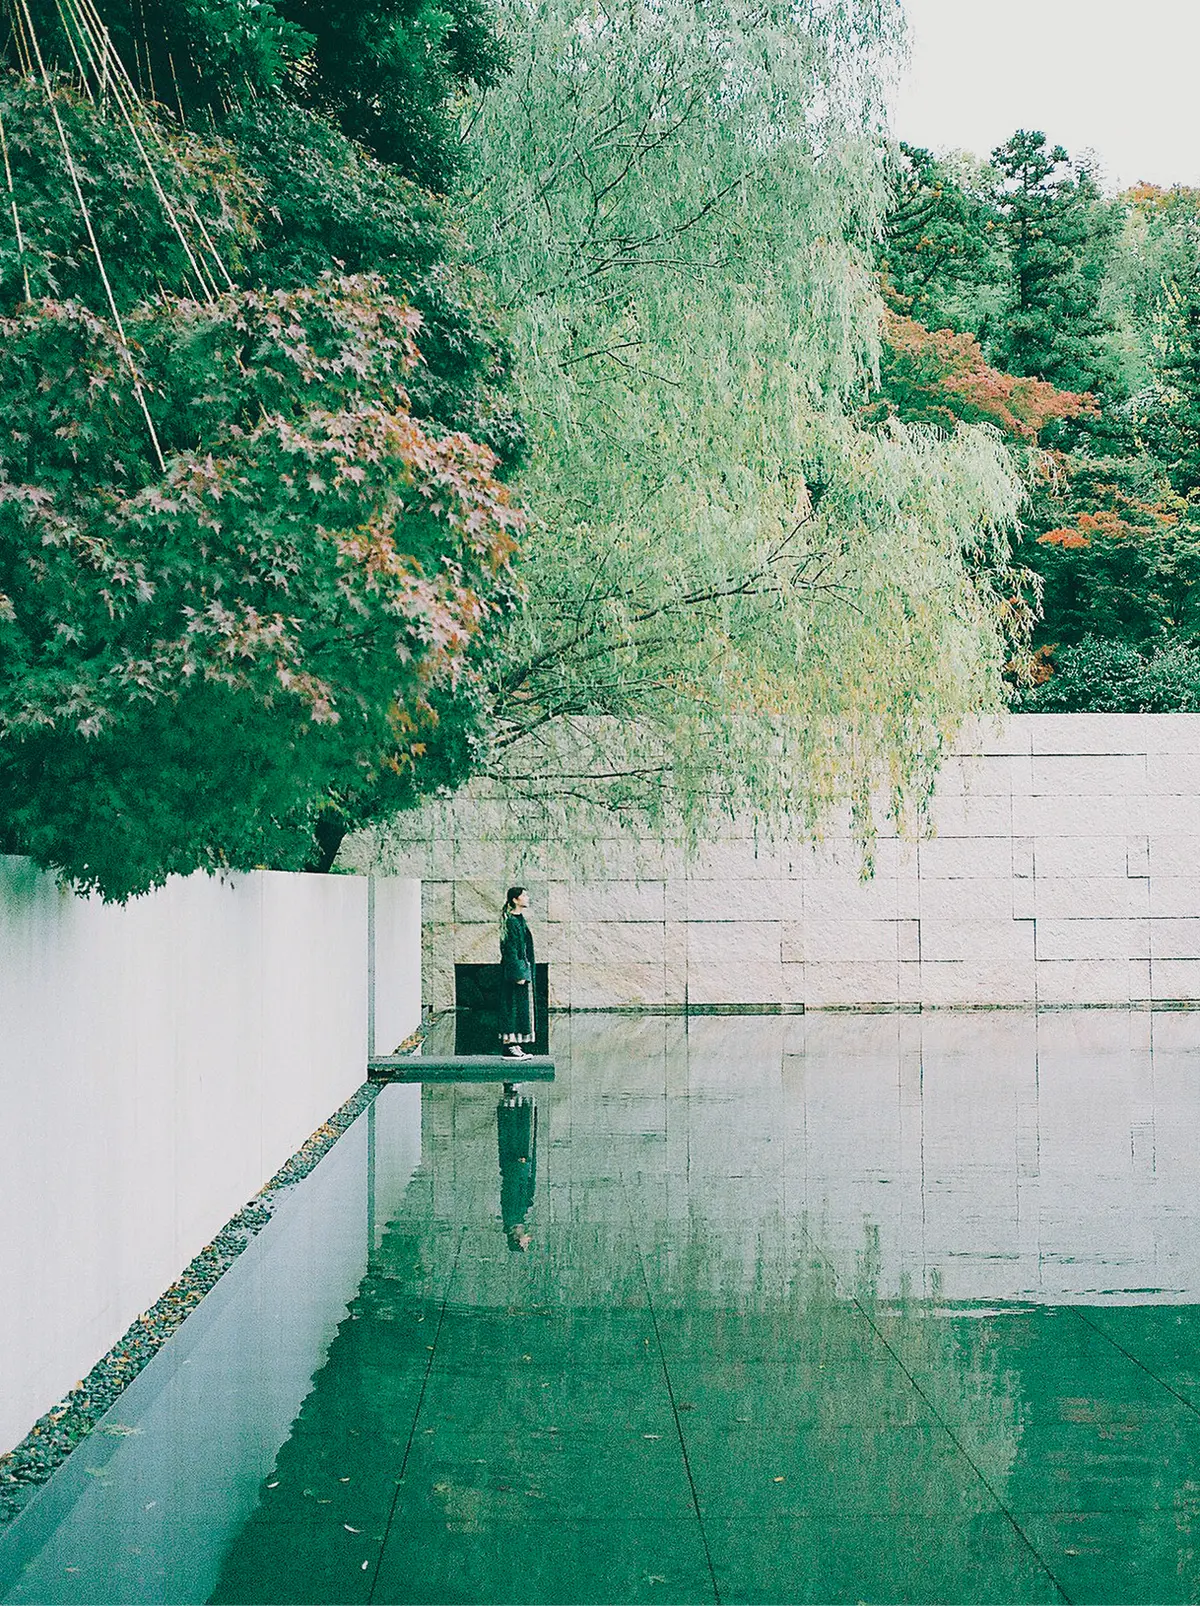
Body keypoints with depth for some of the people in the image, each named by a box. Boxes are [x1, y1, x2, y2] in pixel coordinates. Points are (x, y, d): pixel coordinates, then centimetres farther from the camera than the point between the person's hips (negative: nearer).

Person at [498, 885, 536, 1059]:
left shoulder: (519, 920, 15)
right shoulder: (512, 922, -14)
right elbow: (511, 950, -18)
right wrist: (518, 974, -21)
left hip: (522, 970, 10)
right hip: (516, 969, -10)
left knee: (519, 1008, 10)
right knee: (512, 1007, -8)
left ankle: (512, 1044, 13)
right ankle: (509, 1046, -6)